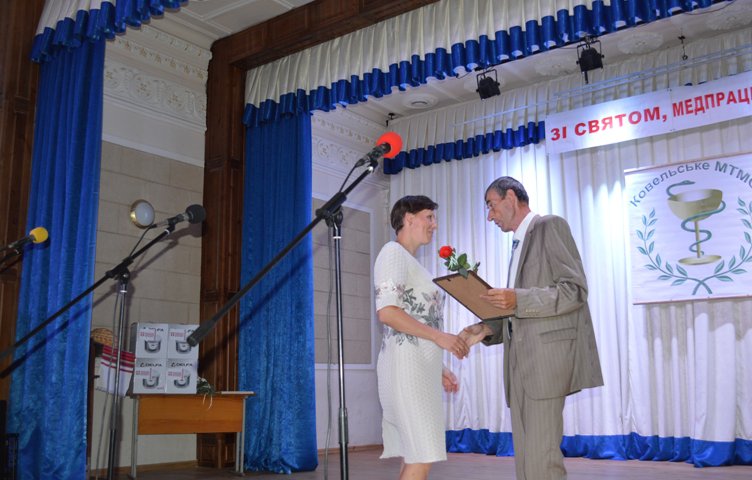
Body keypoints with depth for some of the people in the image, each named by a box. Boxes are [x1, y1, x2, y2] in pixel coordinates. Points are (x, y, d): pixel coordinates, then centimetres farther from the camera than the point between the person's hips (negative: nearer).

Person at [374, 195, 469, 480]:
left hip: (421, 367, 9)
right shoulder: (393, 253, -5)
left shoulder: (411, 263, 23)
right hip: (407, 365, -9)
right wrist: (438, 336, -17)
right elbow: (387, 312, -18)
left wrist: (439, 368, 20)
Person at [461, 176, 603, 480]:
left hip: (547, 353, -9)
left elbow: (575, 291, -11)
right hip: (521, 359, 9)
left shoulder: (550, 226, -1)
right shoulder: (519, 243, 24)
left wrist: (518, 300, -22)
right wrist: (487, 329, 9)